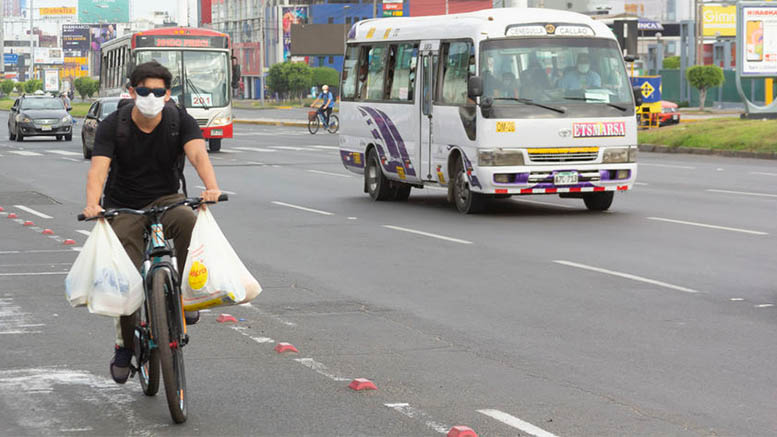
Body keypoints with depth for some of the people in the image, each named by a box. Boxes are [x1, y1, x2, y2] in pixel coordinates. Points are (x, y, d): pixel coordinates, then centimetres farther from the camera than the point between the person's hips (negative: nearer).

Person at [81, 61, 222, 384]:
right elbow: (98, 168, -24)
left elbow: (198, 154, -25)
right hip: (123, 209, 0)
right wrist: (92, 204, -45)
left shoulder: (180, 121, -9)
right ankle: (125, 345, 12)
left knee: (189, 221, -34)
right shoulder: (113, 126, -12)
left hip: (166, 200, 1)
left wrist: (211, 187, -47)